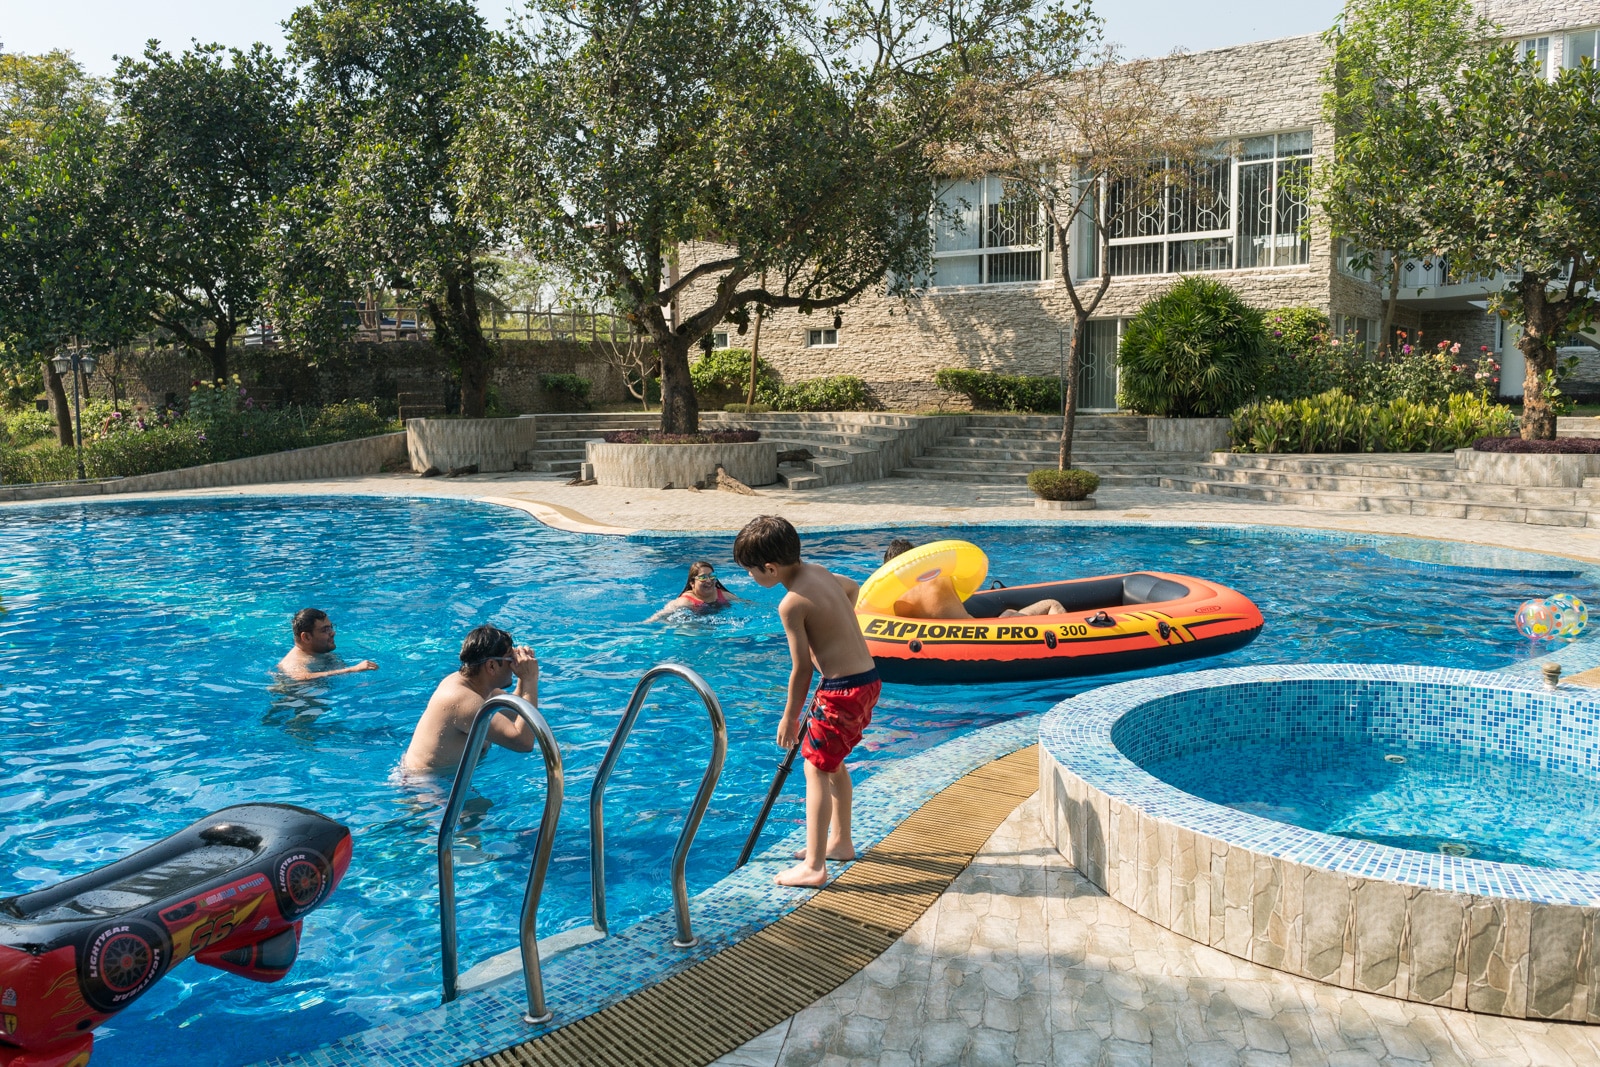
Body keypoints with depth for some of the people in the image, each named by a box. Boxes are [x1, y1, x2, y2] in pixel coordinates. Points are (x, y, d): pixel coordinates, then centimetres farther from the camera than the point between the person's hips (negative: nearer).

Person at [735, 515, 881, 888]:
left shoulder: (792, 604, -19)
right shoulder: (818, 571, 6)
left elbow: (801, 669, -14)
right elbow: (851, 588, 29)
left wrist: (789, 717, -2)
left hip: (843, 690, -10)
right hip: (868, 679, 10)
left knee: (816, 769, -1)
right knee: (833, 761, 24)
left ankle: (814, 867, 1)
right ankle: (840, 841, 38)